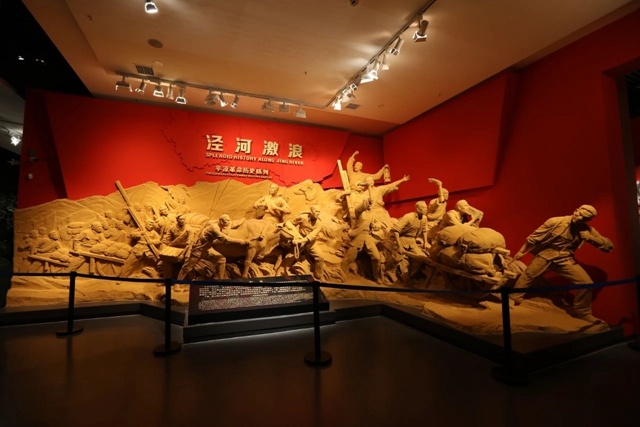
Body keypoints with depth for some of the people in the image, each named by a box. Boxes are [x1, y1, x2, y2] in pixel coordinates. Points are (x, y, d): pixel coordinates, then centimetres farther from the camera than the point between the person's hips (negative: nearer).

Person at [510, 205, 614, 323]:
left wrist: (589, 236, -17)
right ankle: (512, 300, 18)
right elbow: (534, 237, -4)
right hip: (545, 256, -2)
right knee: (526, 276, -1)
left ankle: (583, 312, 16)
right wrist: (521, 252, 1)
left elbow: (609, 246, -3)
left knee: (587, 283, -8)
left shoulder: (587, 230, -2)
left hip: (565, 259, 2)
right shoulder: (555, 221, -11)